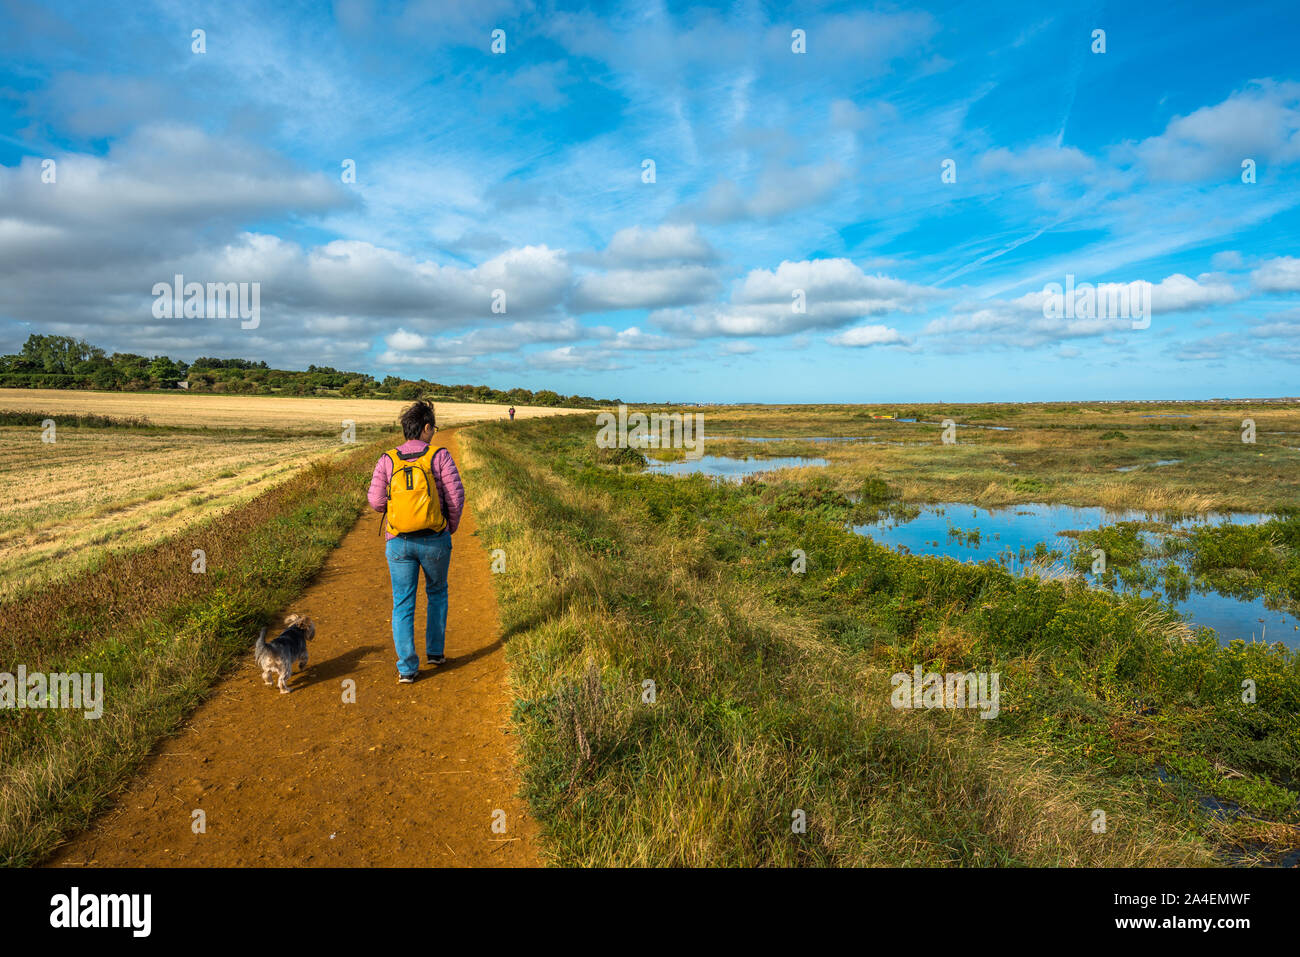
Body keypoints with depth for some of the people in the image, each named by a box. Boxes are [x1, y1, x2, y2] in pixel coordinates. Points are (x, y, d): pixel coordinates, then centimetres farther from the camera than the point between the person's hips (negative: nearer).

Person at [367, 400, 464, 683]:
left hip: (399, 543, 1)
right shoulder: (439, 456, -5)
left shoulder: (387, 460, 0)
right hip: (434, 540, -1)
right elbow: (456, 495, -8)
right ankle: (435, 651, 27)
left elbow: (376, 501, -4)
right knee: (437, 592, 22)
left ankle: (407, 667, 7)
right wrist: (451, 526, 9)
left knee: (403, 604, 8)